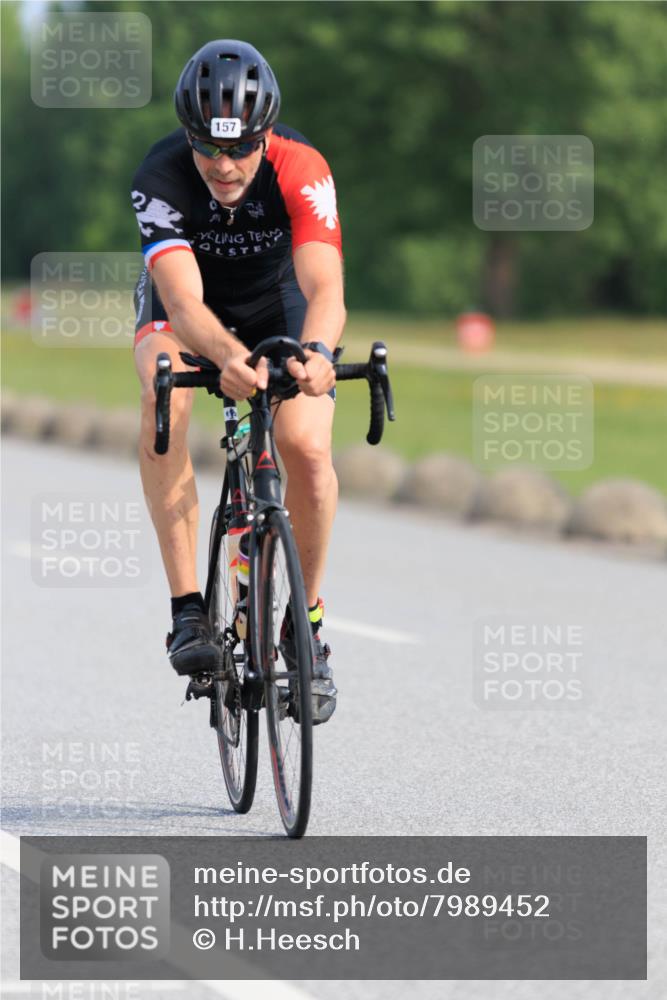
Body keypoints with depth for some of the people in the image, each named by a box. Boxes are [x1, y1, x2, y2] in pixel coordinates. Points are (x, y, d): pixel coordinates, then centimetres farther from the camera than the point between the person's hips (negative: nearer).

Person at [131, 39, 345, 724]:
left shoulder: (301, 170, -32)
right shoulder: (161, 177, -33)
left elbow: (325, 288, -44)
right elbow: (183, 300, -44)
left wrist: (316, 352, -66)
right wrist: (229, 357, -65)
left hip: (278, 304, 0)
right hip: (190, 308, 0)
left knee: (307, 445, -24)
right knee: (164, 394, -34)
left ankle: (307, 623, -1)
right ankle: (187, 610, -32)